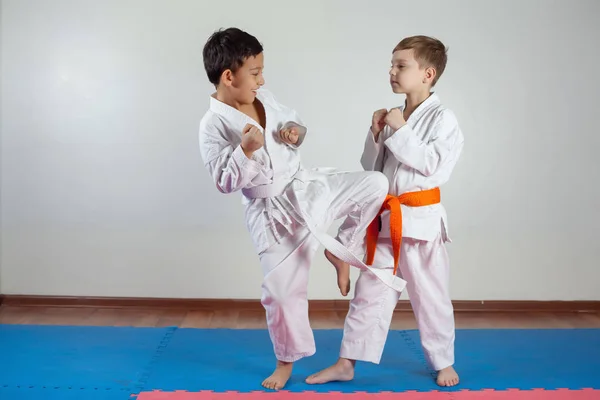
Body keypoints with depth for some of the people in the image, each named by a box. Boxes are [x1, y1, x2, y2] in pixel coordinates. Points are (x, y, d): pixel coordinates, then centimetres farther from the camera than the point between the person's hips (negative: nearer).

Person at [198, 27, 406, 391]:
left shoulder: (265, 98, 1)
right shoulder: (214, 124, -17)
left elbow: (289, 118, 15)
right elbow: (225, 181, -20)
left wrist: (295, 130, -8)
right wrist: (246, 149, -35)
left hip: (308, 187, 6)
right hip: (275, 215, -6)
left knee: (375, 183, -5)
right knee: (282, 291, 2)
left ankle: (341, 249, 14)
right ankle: (287, 360, 28)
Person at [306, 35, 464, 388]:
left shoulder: (442, 118, -9)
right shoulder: (395, 117, 10)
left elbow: (437, 166, -21)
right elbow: (371, 167, 14)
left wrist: (400, 131, -19)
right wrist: (377, 133, -3)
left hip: (421, 220, -6)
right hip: (386, 220, 6)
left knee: (431, 297, 9)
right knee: (369, 293, 10)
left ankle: (444, 363, 31)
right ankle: (346, 364, 19)